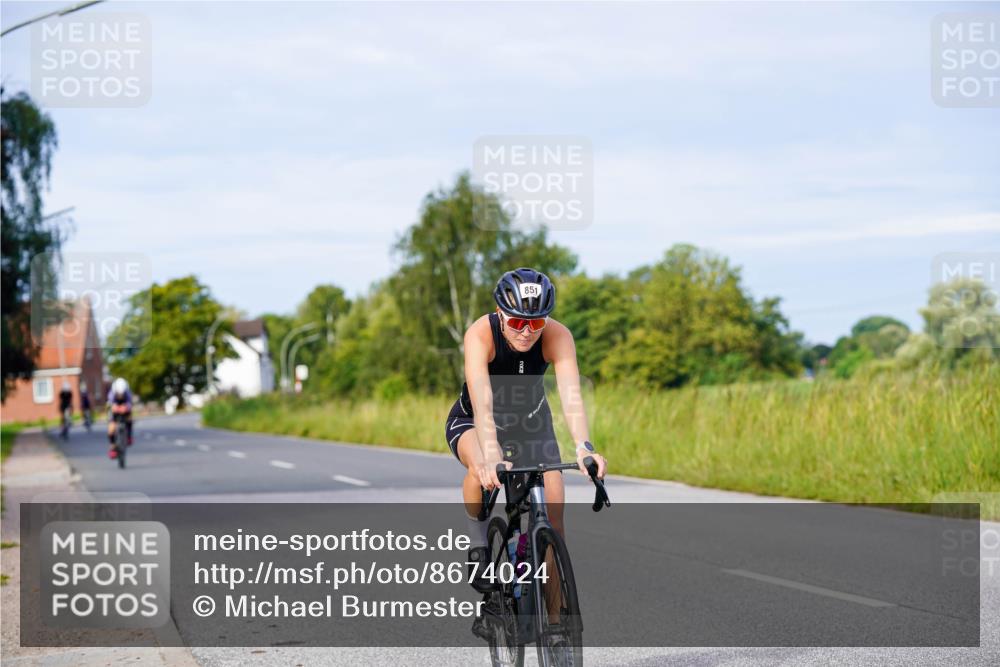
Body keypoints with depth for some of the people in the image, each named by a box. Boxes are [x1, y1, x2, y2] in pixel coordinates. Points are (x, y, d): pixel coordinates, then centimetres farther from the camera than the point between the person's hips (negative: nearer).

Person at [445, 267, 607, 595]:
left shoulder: (558, 336, -28)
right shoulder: (481, 334, -33)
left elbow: (571, 394, -41)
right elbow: (482, 400, -46)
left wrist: (584, 447, -58)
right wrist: (491, 456, -62)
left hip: (530, 421, 2)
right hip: (471, 422, -2)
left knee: (553, 510, -12)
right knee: (481, 465, -36)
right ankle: (478, 542, -11)